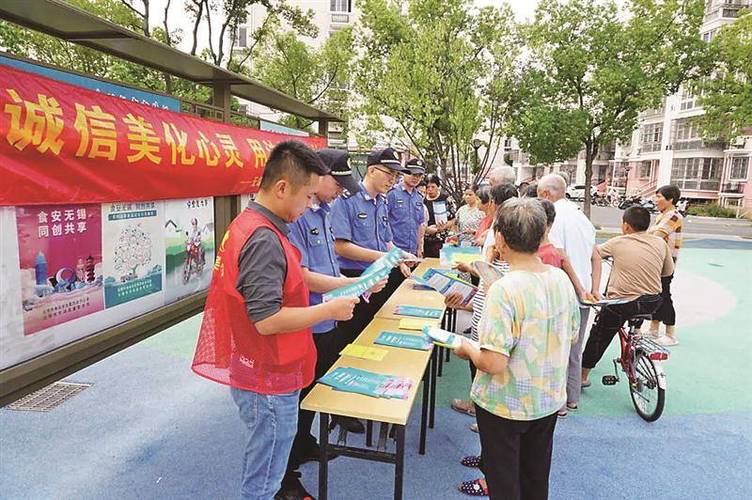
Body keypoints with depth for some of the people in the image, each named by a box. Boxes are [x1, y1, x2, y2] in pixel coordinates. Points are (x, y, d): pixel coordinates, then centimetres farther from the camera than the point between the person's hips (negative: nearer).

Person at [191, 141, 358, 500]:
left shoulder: (246, 224, 6)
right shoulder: (264, 239, -26)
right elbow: (267, 319, -29)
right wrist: (330, 310, -19)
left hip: (255, 372, 10)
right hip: (269, 381, -9)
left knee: (262, 464, 28)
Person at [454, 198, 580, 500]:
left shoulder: (504, 290, -29)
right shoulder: (561, 279, -8)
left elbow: (493, 363, -30)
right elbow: (571, 336, 6)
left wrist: (466, 349, -10)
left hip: (505, 406, -6)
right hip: (549, 400, 6)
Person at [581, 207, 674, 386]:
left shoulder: (618, 243, -8)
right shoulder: (660, 242, 0)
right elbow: (669, 271, 11)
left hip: (622, 304, -3)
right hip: (653, 303, 4)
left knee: (598, 336, 13)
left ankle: (583, 376, 23)